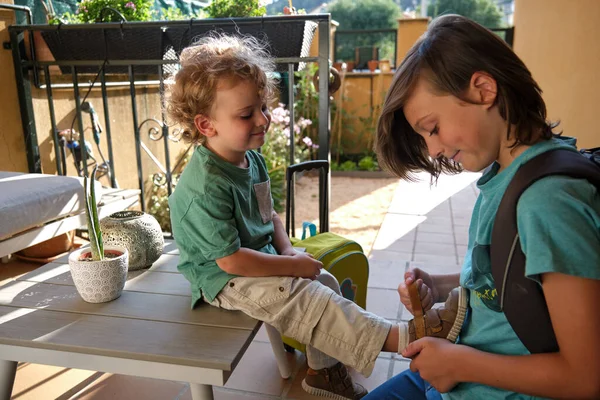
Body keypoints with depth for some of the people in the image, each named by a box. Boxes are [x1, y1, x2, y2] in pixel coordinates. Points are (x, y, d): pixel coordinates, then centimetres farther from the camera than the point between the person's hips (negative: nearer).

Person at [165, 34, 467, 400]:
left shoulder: (250, 158, 0)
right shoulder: (206, 187, -29)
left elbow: (269, 213, 12)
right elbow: (230, 260, -28)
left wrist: (287, 251, -6)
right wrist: (293, 266, -21)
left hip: (260, 258, 9)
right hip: (224, 278, -9)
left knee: (326, 282, 6)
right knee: (308, 300, -22)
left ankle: (324, 370, 23)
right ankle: (400, 338, -22)